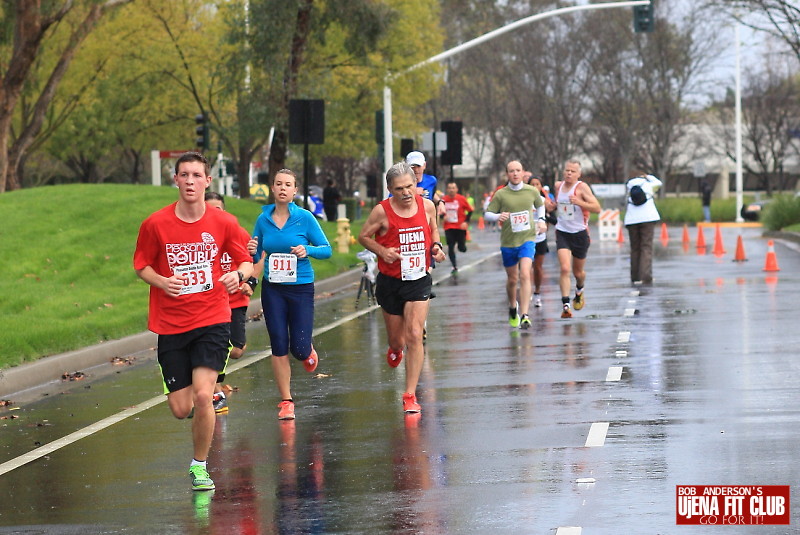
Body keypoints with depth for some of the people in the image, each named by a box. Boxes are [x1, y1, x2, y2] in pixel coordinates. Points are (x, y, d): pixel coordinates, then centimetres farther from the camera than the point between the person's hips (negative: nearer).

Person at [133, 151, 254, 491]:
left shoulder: (224, 223, -3)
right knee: (180, 409, 1)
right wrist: (162, 281, -14)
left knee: (202, 396, -18)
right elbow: (141, 266, 7)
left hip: (212, 322, -1)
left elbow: (246, 262, 7)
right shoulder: (156, 224, -4)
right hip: (170, 326, 1)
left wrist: (239, 274, -16)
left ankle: (199, 466, 3)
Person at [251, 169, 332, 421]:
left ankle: (309, 353, 36)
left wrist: (307, 250, -21)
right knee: (279, 346, -1)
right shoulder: (263, 219, 2)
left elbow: (327, 249, -3)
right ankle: (286, 401, 11)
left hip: (301, 288, -2)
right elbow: (256, 256, 11)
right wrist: (252, 252, -12)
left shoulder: (305, 218, -7)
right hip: (272, 289, 2)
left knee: (299, 348, -4)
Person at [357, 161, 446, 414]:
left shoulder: (426, 206, -3)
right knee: (397, 339, 11)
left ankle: (410, 396, -4)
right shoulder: (382, 211, -12)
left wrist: (436, 246, -4)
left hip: (419, 280, 1)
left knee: (415, 336, -12)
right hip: (390, 281, -1)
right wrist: (382, 251, -17)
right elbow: (363, 236, 0)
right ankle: (396, 349, 53)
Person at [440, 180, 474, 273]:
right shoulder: (444, 200, 0)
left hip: (460, 227, -2)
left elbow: (470, 210, -1)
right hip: (449, 228, 2)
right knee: (450, 247, -4)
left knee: (462, 248, -1)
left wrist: (466, 222, -11)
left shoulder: (461, 199, -8)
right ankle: (454, 267, 7)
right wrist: (444, 216, -8)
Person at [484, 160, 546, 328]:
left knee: (525, 275, -19)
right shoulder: (500, 194, -5)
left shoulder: (532, 191, 1)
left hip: (527, 239, 0)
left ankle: (524, 316, -21)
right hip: (508, 242, 0)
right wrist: (498, 216, -22)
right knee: (512, 279, 12)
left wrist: (541, 220, 9)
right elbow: (487, 214, -2)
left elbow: (540, 205, 23)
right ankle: (512, 308, 41)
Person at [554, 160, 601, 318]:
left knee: (578, 272, 14)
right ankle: (565, 305, -20)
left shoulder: (582, 187, -12)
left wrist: (579, 202, -30)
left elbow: (597, 208, -19)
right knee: (565, 268, -18)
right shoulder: (558, 186, 4)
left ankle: (579, 292, 48)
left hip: (580, 234, -2)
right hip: (562, 233, 2)